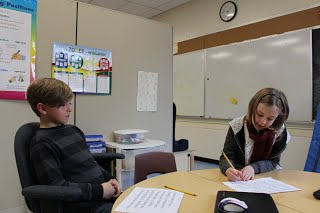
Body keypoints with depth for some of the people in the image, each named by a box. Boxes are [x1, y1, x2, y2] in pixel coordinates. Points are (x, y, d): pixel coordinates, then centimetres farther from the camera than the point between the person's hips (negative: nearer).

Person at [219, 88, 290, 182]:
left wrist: (253, 168, -27)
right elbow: (226, 157, -14)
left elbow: (272, 162, -6)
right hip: (237, 179, -1)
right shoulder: (237, 126, -14)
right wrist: (228, 170, -38)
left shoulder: (281, 133, -10)